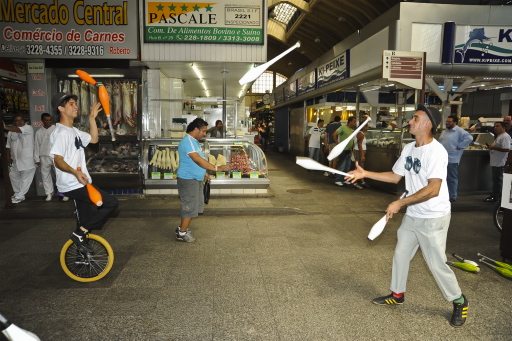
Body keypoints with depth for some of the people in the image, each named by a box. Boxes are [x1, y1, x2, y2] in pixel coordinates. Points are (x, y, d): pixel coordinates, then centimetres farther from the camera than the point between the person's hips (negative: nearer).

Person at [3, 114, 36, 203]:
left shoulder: (28, 128, -4)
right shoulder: (11, 132, 15)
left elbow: (19, 130, -25)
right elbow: (8, 145, 17)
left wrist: (6, 128, -38)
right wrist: (8, 156, 6)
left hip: (27, 159, -7)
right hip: (15, 160, 7)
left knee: (25, 179, -4)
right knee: (13, 176, 12)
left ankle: (19, 196, 4)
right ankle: (18, 194, 25)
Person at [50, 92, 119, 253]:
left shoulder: (74, 131, 14)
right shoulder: (61, 132, -17)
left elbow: (93, 139, 21)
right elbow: (58, 160, -25)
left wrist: (92, 118, 14)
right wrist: (75, 172, -42)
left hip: (79, 184, 10)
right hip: (73, 185, -10)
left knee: (85, 220, 19)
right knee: (111, 203, -13)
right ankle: (79, 233, -4)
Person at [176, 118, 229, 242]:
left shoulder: (194, 141, 13)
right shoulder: (188, 142, -21)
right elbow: (198, 160, -30)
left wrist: (204, 173, 20)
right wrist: (216, 168, -32)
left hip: (196, 179, 10)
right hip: (188, 179, -10)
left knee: (196, 206, 17)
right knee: (190, 207, -1)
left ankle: (182, 227, 30)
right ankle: (182, 233, 13)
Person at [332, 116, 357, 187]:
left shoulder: (352, 130, 16)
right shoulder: (343, 127, -8)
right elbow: (334, 134, -16)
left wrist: (351, 148, 11)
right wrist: (337, 144, -18)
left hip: (349, 150, 8)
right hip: (344, 150, -8)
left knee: (347, 166, 11)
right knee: (342, 165, -8)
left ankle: (344, 180, 19)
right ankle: (338, 180, -2)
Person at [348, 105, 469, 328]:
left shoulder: (436, 151, -22)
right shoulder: (409, 148, 4)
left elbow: (433, 189, -30)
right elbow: (395, 176, 12)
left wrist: (400, 203, -29)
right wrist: (365, 173, 5)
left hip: (434, 218, -8)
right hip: (412, 215, 8)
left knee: (436, 263, 1)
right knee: (400, 255, 16)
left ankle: (459, 302, 27)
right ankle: (397, 294, 35)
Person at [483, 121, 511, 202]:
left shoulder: (505, 137, -15)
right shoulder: (499, 136, 18)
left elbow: (507, 149, -25)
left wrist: (494, 147, -20)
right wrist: (491, 147, 12)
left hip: (499, 163, -10)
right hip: (495, 162, 10)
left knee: (497, 180, -3)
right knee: (495, 180, 15)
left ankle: (495, 197, 3)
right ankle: (494, 194, 23)